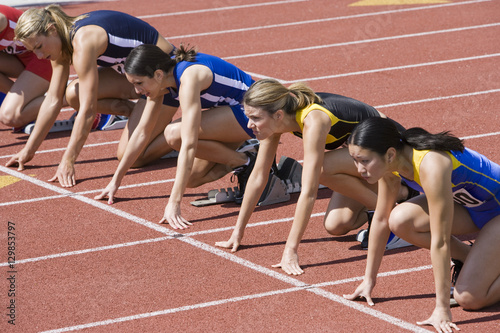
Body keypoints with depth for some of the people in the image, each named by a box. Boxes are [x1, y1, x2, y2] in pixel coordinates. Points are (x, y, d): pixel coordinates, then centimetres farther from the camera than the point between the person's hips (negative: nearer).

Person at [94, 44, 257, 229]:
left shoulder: (188, 78, -31)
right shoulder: (160, 79, -6)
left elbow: (188, 144, -38)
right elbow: (142, 132, 5)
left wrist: (174, 203, -41)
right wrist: (116, 181, 6)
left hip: (250, 112, -8)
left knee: (175, 133, -26)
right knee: (191, 179, -1)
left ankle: (245, 162, -10)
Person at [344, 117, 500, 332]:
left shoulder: (430, 166, -37)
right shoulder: (390, 160, -13)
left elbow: (440, 242, -36)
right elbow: (381, 219, -1)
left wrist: (442, 310, -34)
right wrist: (368, 281, 3)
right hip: (470, 204, 8)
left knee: (469, 298, -21)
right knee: (400, 221, -16)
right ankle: (471, 260, 5)